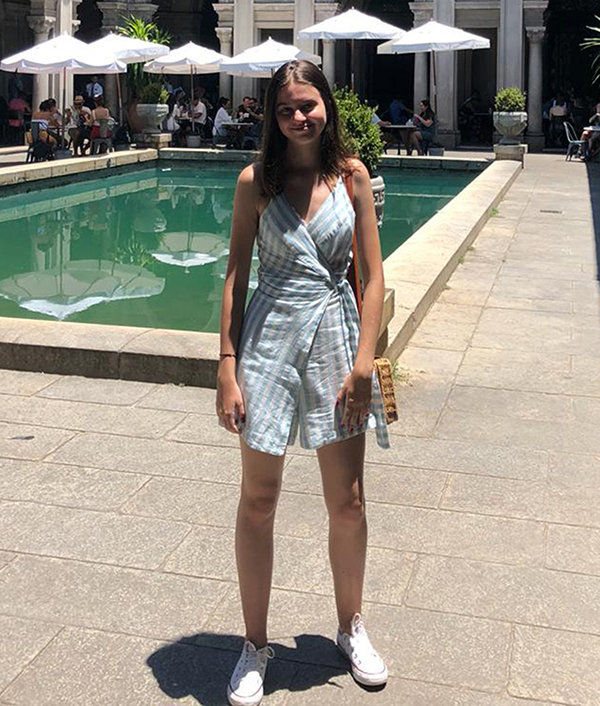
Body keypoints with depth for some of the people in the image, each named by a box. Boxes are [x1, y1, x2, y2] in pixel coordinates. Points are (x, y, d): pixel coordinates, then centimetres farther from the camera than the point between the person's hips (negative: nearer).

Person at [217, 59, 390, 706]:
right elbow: (235, 276, 0)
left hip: (336, 337, 1)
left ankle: (351, 625, 33)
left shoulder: (352, 176, 2)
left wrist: (363, 361, -8)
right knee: (258, 501, 6)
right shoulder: (256, 181, -1)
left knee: (347, 501, 9)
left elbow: (373, 275, 1)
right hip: (270, 339, -1)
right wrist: (228, 368, -7)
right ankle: (255, 644, 24)